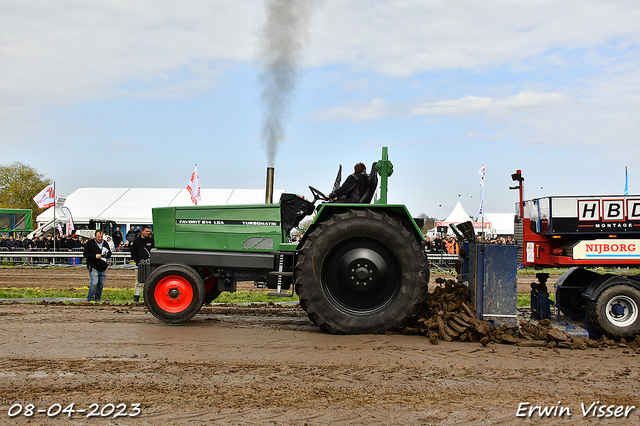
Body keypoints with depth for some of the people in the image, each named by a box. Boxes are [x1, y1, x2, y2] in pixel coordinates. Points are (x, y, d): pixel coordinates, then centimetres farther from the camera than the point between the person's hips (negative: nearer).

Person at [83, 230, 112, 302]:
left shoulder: (105, 243, 13)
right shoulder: (89, 243, -1)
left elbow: (109, 253, 18)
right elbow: (86, 254, -6)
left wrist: (106, 255, -5)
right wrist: (95, 256, -20)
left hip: (103, 268, 5)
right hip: (93, 267, -5)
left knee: (101, 285, 7)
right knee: (94, 283, -16)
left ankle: (98, 300, 18)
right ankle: (90, 299, -5)